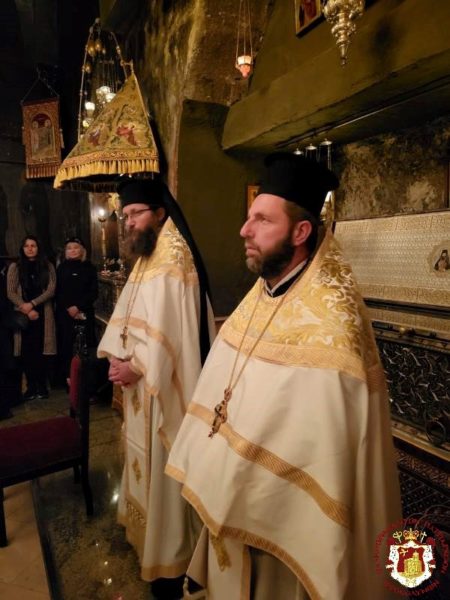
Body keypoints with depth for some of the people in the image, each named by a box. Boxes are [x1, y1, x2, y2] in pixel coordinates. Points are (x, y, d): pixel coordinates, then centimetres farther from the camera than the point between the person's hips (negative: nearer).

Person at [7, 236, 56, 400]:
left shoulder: (48, 266, 6)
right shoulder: (15, 267, 6)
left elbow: (51, 290, -2)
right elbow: (11, 293, 0)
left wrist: (32, 303, -13)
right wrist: (26, 309, -10)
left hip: (43, 315, 0)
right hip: (23, 315, 0)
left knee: (41, 350, 0)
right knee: (26, 351, 1)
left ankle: (42, 385, 12)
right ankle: (31, 386, 12)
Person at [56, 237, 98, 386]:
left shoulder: (89, 267, 6)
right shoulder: (61, 268, 10)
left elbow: (94, 292, 1)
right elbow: (57, 292, 6)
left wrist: (78, 306, -10)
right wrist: (68, 307, -8)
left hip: (84, 313, -1)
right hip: (64, 313, 1)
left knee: (85, 346, -5)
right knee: (66, 346, -4)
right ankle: (68, 378, 3)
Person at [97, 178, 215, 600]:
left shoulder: (174, 261, -18)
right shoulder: (145, 257, 12)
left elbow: (170, 328, -24)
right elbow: (126, 314, 11)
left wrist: (135, 366, -18)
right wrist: (116, 355, -2)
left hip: (161, 384, -9)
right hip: (140, 378, 9)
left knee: (162, 466, 4)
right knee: (143, 458, 23)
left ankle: (170, 554, 24)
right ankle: (145, 526, 44)